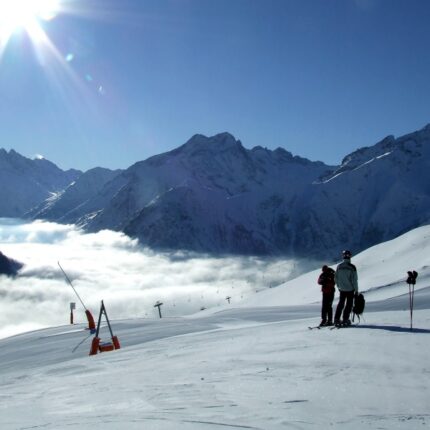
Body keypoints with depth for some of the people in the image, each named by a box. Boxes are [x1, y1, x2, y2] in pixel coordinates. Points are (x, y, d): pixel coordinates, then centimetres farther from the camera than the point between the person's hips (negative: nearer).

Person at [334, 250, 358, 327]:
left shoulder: (339, 266, -1)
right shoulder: (352, 267, -14)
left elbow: (336, 278, 6)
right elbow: (354, 279, -13)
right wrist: (356, 290, -5)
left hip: (342, 289, 4)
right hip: (350, 289, -4)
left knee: (341, 303, 14)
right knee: (349, 304, 8)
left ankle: (337, 319, 10)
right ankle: (345, 319, 5)